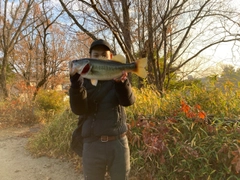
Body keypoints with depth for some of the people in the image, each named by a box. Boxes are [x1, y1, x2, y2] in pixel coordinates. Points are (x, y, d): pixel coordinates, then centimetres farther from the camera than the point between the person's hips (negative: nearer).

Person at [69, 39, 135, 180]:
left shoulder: (117, 77, 4)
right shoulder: (84, 80, 3)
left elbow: (128, 101, -14)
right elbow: (78, 109, -12)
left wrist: (121, 81, -33)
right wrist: (76, 83, -28)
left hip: (118, 143, 0)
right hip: (92, 145, 0)